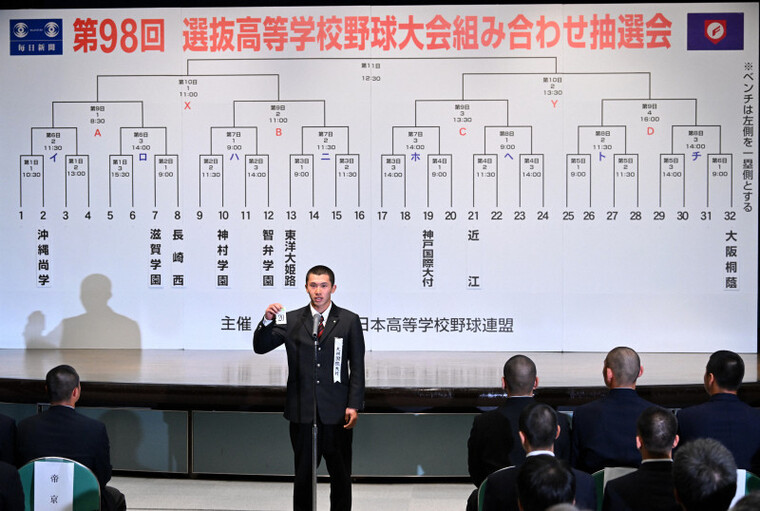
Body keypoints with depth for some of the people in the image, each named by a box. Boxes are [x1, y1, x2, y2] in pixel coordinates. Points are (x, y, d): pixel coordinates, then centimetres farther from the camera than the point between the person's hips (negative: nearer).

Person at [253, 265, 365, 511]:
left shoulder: (349, 321, 3)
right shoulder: (291, 320, 6)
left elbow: (357, 368, 2)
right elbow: (260, 347, 1)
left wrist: (354, 405, -6)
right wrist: (267, 321, -18)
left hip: (336, 413, -1)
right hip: (302, 412, 1)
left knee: (341, 476, 6)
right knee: (303, 475, 7)